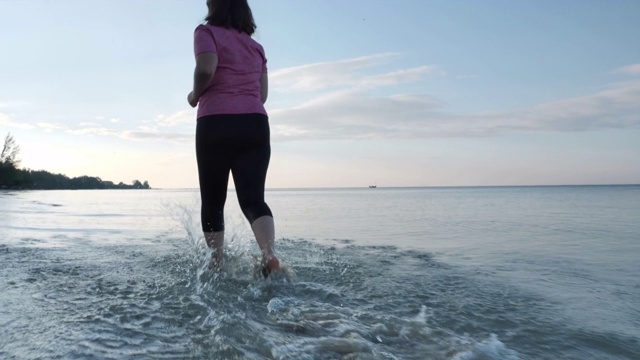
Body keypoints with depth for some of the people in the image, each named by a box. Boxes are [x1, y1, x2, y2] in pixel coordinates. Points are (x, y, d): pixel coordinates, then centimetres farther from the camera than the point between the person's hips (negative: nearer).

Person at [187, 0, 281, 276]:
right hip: (255, 124, 3)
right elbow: (262, 95, 14)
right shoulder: (256, 46, 21)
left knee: (212, 203, 8)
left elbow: (206, 69, -14)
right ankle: (270, 255, -29)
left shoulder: (207, 32, 6)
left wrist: (195, 96, 4)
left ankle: (216, 267, 8)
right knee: (253, 199, -6)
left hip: (216, 124, -3)